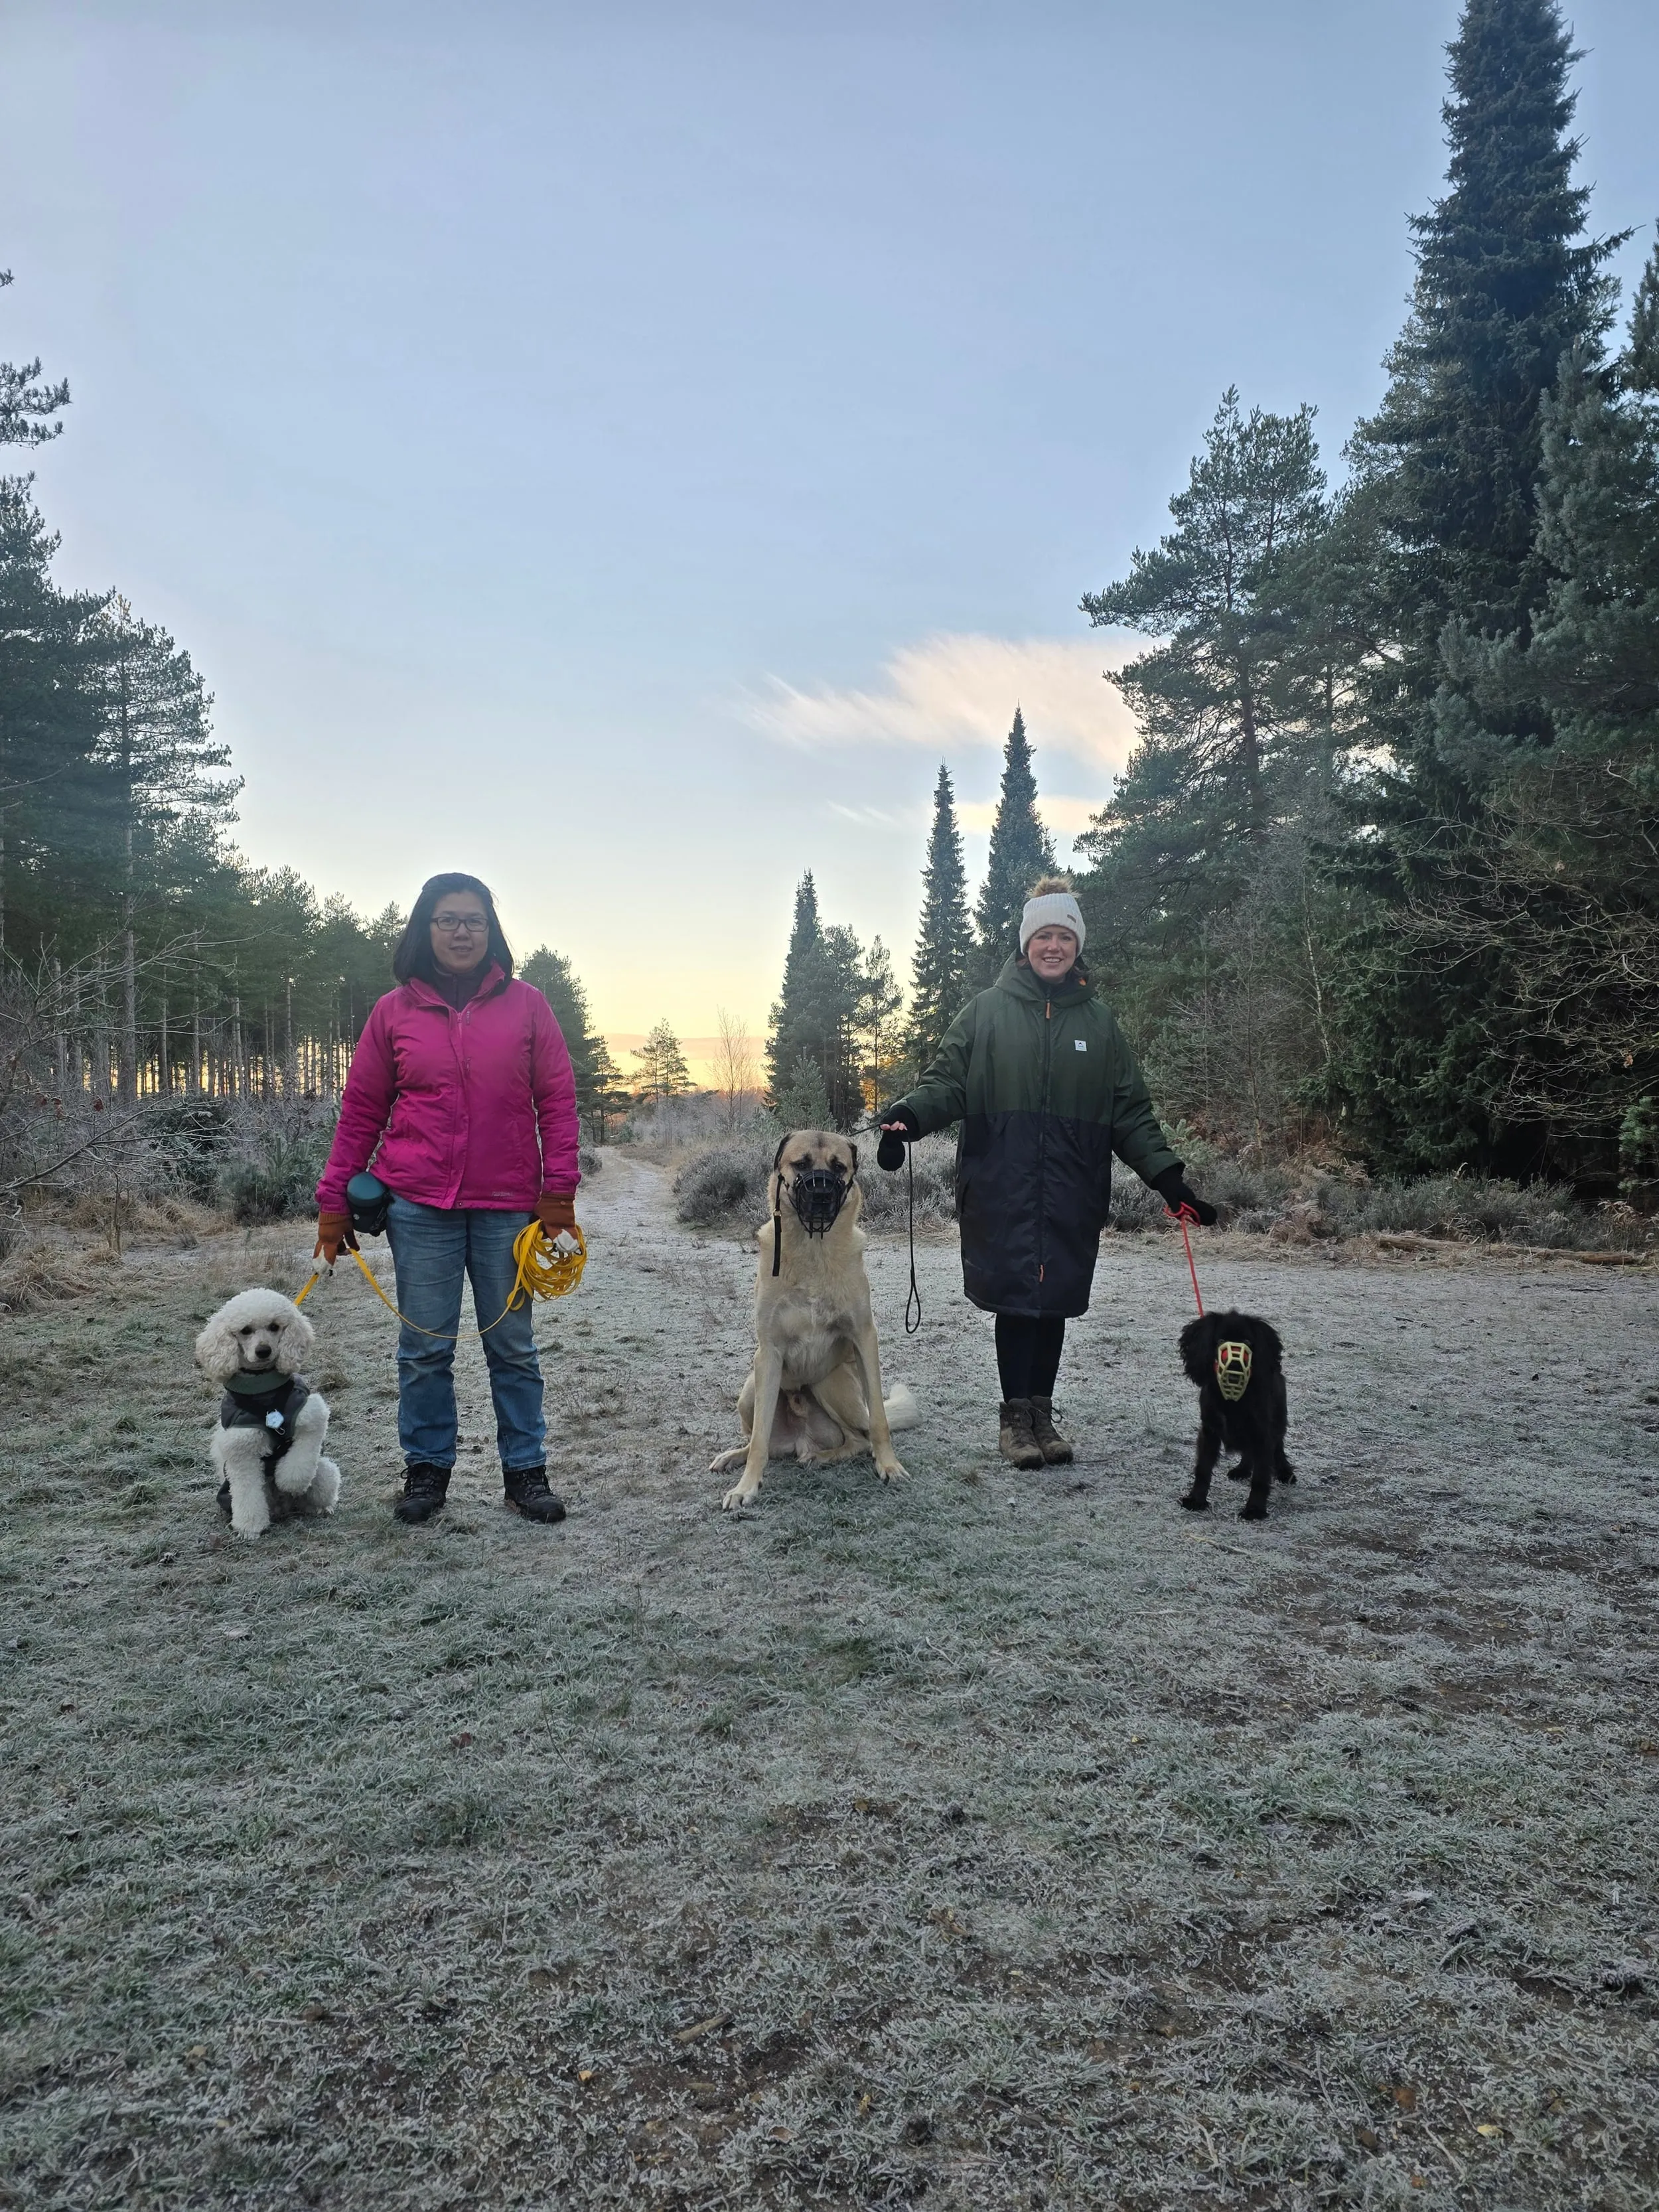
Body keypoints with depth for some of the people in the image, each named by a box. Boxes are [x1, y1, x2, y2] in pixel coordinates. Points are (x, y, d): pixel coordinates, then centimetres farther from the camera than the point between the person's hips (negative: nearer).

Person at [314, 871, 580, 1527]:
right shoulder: (395, 1012, 5)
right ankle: (426, 1469, 20)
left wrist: (559, 1194, -5)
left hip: (508, 1207, 0)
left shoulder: (525, 1005, 3)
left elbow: (557, 1101, 2)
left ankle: (526, 1471, 17)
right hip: (419, 1205, 0)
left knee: (512, 1345, 7)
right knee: (425, 1346, 6)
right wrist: (333, 1203, 4)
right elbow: (361, 1111, 7)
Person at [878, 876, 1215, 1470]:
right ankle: (1016, 1415, 9)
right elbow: (948, 1081, 0)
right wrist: (909, 1114, -20)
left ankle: (1041, 1413, 20)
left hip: (1072, 1188, 3)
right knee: (1016, 1295, -4)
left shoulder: (1098, 1021, 11)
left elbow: (1131, 1111, 11)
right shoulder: (987, 1010, 4)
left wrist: (1168, 1176, 4)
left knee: (1056, 1298, 7)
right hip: (1002, 1183, -2)